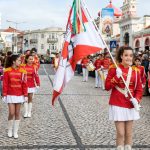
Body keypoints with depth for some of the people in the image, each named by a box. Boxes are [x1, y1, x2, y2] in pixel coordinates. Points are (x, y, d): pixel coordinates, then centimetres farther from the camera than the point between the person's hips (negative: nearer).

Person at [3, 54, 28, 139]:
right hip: (10, 95, -2)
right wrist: (4, 95, -6)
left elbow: (24, 84, 0)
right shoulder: (7, 71, -6)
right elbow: (5, 84, -4)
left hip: (19, 95, 2)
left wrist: (25, 95, -2)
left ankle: (15, 131, 17)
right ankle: (10, 130, 18)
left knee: (17, 113, 7)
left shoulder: (22, 71, -1)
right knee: (12, 113, -4)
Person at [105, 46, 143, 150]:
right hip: (117, 105, -3)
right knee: (121, 133, -3)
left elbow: (139, 89, 8)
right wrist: (117, 77, -19)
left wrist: (137, 99, -10)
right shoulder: (114, 69, -6)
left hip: (130, 105, 3)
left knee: (129, 133, 10)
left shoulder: (135, 71, 3)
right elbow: (107, 87, -7)